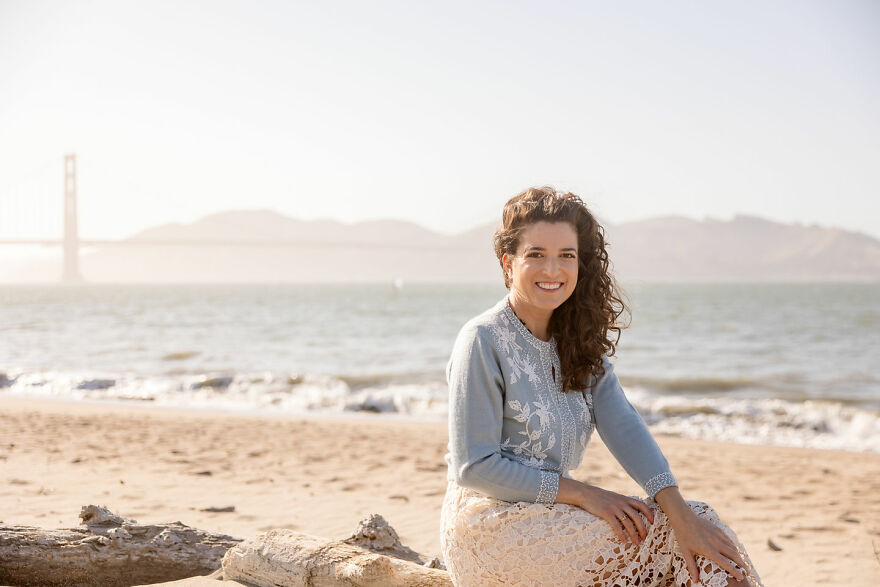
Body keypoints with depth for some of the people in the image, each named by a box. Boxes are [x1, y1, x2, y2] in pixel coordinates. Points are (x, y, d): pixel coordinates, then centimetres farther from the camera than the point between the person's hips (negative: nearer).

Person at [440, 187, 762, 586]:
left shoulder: (576, 340, 9)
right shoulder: (483, 340, -12)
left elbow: (622, 426, -6)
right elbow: (473, 467, -14)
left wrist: (679, 512, -19)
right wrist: (582, 494, -17)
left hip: (549, 515, 7)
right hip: (488, 520, -6)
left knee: (695, 523, -11)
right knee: (659, 533, -17)